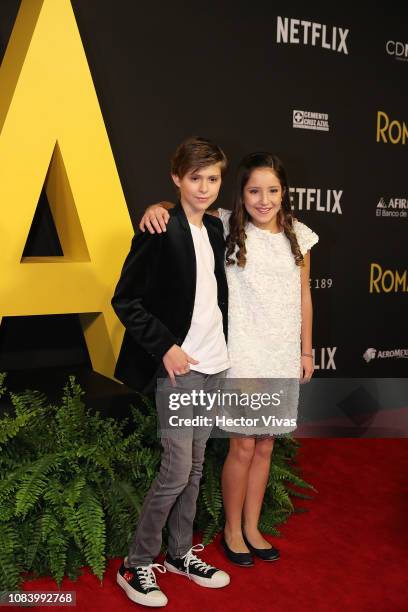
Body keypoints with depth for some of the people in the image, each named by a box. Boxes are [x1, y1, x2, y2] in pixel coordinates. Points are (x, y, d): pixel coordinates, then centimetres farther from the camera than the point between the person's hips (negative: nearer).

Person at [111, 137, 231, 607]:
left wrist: (222, 344, 9)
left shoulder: (215, 228, 10)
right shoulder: (160, 230, -12)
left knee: (195, 466, 15)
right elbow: (125, 300, -12)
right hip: (178, 366, -7)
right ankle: (136, 565, 15)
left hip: (214, 364, 7)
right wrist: (165, 347, -15)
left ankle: (180, 553, 31)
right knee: (177, 471, -4)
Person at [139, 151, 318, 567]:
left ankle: (251, 528, 32)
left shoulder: (298, 236, 4)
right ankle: (232, 530, 26)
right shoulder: (227, 227, -7)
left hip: (284, 357, 4)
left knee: (265, 446, 14)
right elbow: (185, 208, -2)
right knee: (243, 447, 3)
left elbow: (303, 295, 10)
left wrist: (306, 350, 11)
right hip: (243, 356, -4)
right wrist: (158, 206, -26)